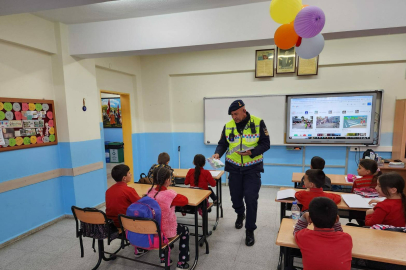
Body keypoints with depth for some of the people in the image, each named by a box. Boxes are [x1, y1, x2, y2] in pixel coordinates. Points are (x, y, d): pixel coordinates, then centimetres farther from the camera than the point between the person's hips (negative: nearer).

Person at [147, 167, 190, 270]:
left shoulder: (150, 192, -8)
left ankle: (163, 259, 43)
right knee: (185, 231, 24)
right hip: (166, 231, -5)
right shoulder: (170, 194, -26)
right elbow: (185, 200, -12)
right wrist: (176, 195, 3)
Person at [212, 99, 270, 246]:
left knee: (251, 198, -5)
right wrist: (218, 153, -15)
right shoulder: (228, 126, 0)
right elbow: (222, 144, 6)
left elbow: (265, 144, -8)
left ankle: (250, 231, 12)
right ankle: (240, 214, 46)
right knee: (235, 196, 12)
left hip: (252, 168, -3)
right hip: (234, 167, 3)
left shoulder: (258, 123, -8)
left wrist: (251, 152, -24)